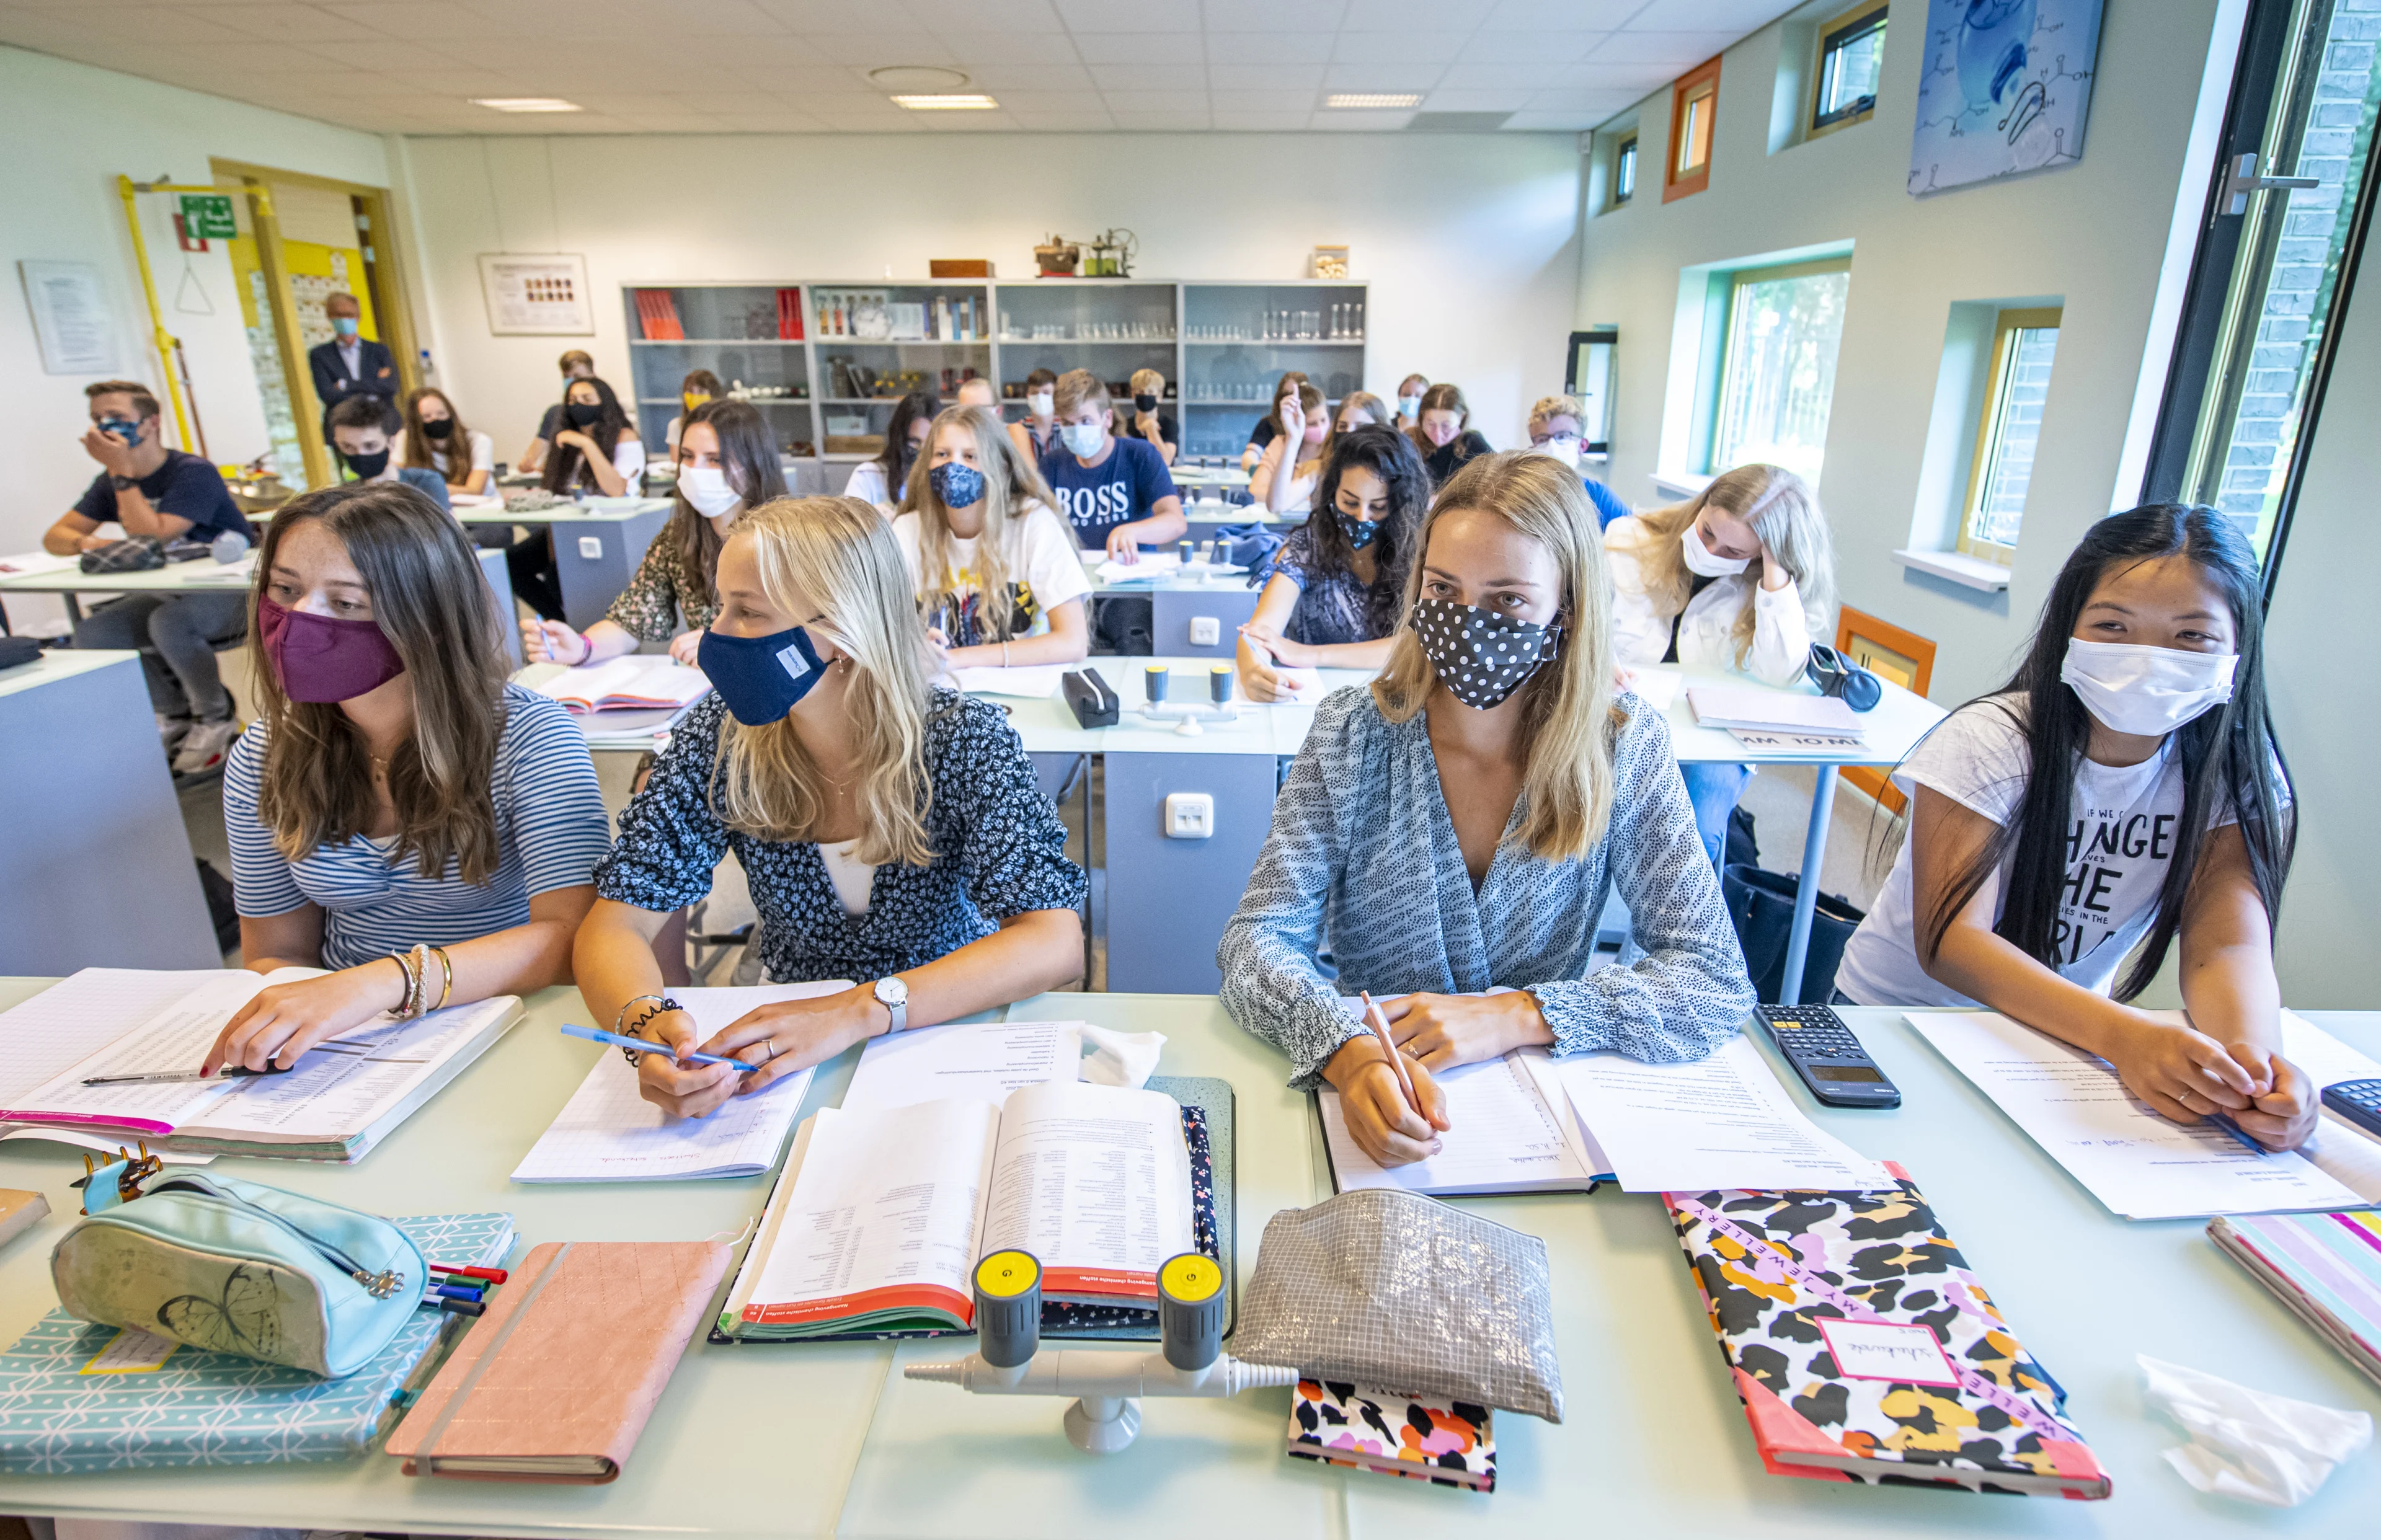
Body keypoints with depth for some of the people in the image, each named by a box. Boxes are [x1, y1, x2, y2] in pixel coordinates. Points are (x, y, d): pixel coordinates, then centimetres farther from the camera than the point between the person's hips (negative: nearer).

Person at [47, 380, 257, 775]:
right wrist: (86, 543, -17)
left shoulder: (193, 473, -16)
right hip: (171, 592, 8)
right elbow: (55, 536, 7)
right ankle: (176, 713, 8)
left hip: (231, 591, -8)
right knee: (91, 634, -11)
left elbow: (154, 539, -27)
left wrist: (122, 472, -24)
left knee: (168, 622, -35)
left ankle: (217, 718, -12)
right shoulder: (112, 481, 7)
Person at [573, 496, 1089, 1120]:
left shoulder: (964, 740, -18)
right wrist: (647, 1020, -34)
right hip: (790, 1055, 3)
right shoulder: (720, 739, -11)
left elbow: (1054, 941, -26)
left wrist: (858, 1011, -39)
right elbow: (615, 923, -11)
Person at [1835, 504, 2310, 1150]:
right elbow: (1949, 942, -26)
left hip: (2063, 1039, 5)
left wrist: (2251, 1054, -40)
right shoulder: (1991, 741, -18)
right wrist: (2123, 1033, -41)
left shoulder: (2234, 775, -6)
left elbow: (2229, 943, -18)